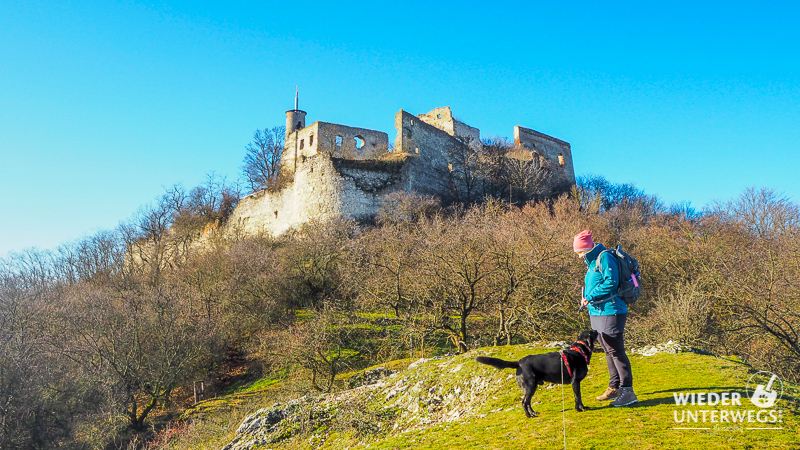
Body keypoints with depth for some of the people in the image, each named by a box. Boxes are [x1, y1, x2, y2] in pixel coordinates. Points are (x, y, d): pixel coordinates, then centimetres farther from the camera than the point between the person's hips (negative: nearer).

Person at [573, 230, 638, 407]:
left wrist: (590, 296, -18)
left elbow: (611, 282, -22)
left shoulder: (604, 257, -14)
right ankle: (614, 388, 26)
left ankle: (627, 391, -3)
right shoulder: (592, 261, 16)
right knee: (609, 352, 16)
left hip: (610, 312, -10)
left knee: (616, 351, -8)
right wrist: (585, 297, 4)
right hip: (598, 312, 10)